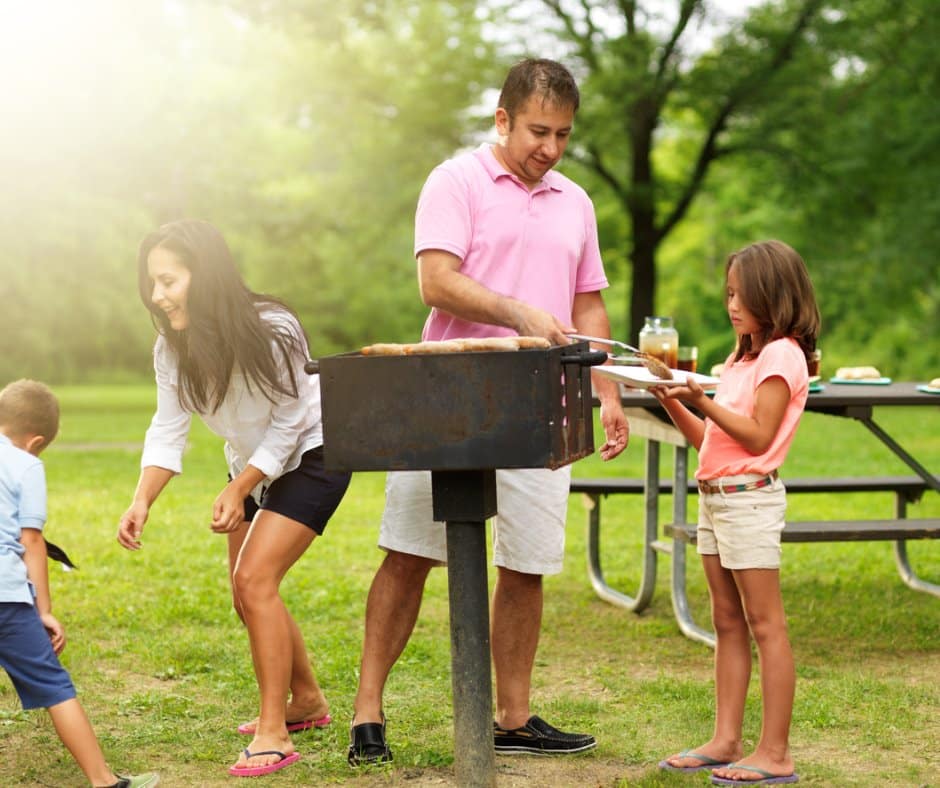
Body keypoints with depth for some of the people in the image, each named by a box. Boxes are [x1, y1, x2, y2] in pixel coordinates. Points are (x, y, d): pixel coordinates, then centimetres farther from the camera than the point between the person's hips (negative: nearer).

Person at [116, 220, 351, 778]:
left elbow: (287, 424, -21)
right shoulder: (172, 349, -12)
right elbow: (168, 430, -10)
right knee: (247, 592, 9)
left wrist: (237, 492, -22)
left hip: (310, 456, -7)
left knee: (255, 579, -20)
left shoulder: (272, 333, -30)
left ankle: (274, 733, -16)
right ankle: (307, 702, 31)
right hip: (253, 465, 7)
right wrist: (142, 501, -24)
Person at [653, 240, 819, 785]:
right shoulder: (742, 357, 19)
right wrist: (672, 401, 6)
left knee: (765, 624, -7)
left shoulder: (782, 355, -9)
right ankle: (726, 741, 13)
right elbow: (708, 438, 17)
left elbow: (759, 435, -16)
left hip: (750, 498, -10)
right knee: (728, 624, 10)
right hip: (715, 496, 10)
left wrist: (703, 400, -20)